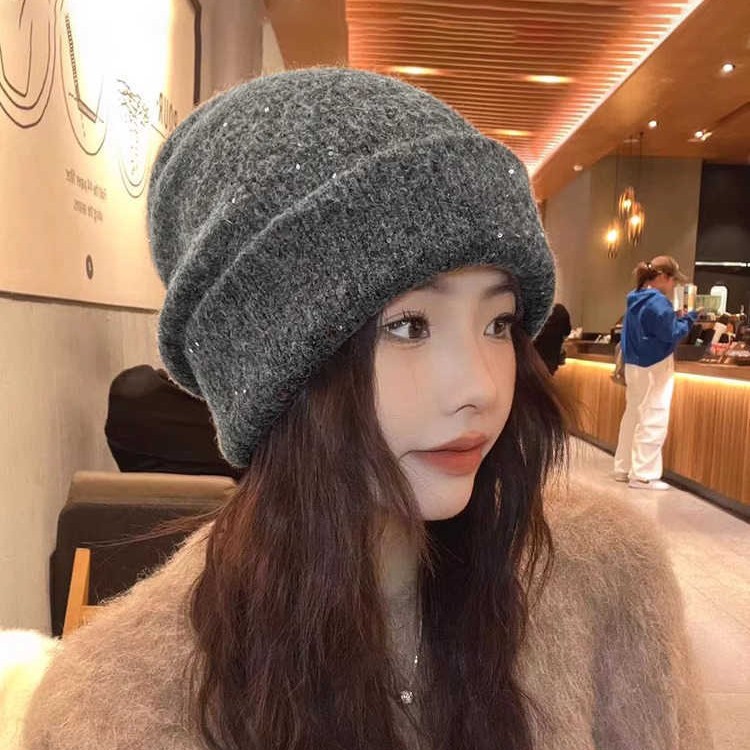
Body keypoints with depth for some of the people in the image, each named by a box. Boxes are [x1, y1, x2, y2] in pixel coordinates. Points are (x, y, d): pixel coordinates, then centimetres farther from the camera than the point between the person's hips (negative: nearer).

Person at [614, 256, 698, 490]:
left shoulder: (636, 299, 11)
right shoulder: (658, 301, -17)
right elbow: (671, 335, -15)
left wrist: (675, 318, 11)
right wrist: (688, 319, -1)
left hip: (634, 365, 9)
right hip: (654, 368, -9)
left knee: (633, 416, 14)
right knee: (653, 421, -4)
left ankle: (624, 468, 21)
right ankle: (643, 475, -1)